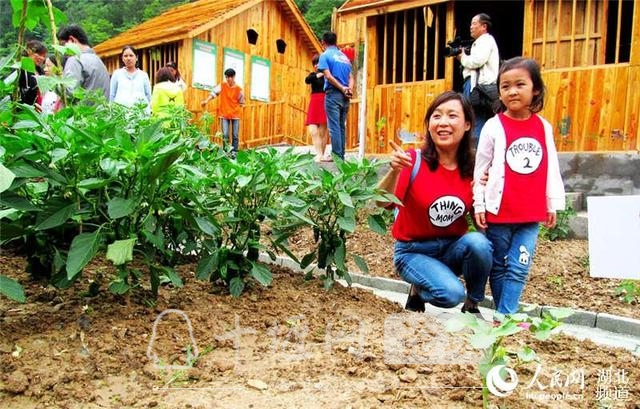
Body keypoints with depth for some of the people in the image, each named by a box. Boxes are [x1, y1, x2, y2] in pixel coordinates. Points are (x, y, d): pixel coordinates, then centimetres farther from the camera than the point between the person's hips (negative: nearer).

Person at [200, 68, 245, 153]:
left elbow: (241, 102, 7)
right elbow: (214, 92, -10)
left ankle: (234, 152, 9)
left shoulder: (238, 89, -2)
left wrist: (237, 109, -1)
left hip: (235, 114, 0)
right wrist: (206, 100, -22)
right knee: (225, 135, -2)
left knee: (235, 135, 2)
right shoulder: (222, 85, 0)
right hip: (224, 114, 0)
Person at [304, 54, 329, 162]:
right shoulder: (313, 75, 12)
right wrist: (317, 75, -26)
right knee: (312, 131, -8)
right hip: (314, 104, 4)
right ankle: (319, 154, -7)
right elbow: (307, 80, -10)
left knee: (322, 132, -1)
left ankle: (321, 155, 8)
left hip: (324, 103, -4)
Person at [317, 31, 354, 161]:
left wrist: (343, 89, -10)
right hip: (344, 96, 6)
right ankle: (341, 156, 12)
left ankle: (337, 156, -8)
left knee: (334, 127, -6)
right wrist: (349, 89, -4)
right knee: (342, 127, 10)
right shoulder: (344, 56, 18)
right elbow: (351, 77, 11)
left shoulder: (325, 55, -1)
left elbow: (328, 76, -13)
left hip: (333, 94, -6)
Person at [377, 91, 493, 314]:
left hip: (453, 248, 4)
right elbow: (381, 203, -28)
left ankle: (472, 305, -1)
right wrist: (394, 171, -45)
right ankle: (418, 290, 7)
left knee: (478, 242, -29)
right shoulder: (414, 161, -16)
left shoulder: (472, 169, -4)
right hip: (413, 251, -4)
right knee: (451, 294, -28)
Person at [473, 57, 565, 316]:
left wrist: (552, 205, 11)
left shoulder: (544, 127, 4)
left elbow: (551, 169, 10)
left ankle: (505, 317, 8)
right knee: (498, 267, 10)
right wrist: (479, 205, -6)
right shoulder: (494, 126, -5)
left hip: (531, 213, 2)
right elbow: (481, 169, -4)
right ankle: (503, 315, 23)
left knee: (518, 269, 1)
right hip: (498, 211, -2)